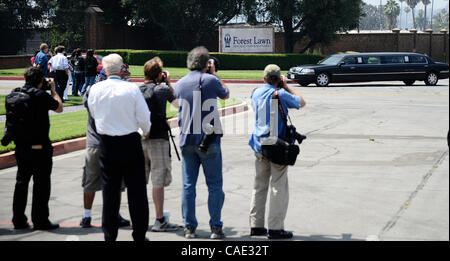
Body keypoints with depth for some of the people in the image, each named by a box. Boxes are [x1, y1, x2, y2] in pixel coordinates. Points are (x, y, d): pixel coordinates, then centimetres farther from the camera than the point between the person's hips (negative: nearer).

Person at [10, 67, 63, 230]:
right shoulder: (41, 95, -16)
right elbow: (59, 108, 1)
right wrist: (53, 90, 12)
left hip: (21, 146, 6)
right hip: (39, 146, -6)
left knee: (21, 181, 14)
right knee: (41, 183, 2)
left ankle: (18, 220, 18)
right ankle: (40, 221, 4)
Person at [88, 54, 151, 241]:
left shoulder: (95, 90, -4)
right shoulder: (132, 89, -12)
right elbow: (144, 118, -7)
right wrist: (146, 131, 13)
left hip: (106, 143, 2)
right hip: (131, 142, -2)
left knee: (109, 191, 9)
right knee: (136, 190, 7)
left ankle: (110, 236, 14)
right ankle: (139, 234, 11)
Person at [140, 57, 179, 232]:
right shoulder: (162, 89, -9)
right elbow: (175, 99, 12)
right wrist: (168, 82, 20)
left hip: (139, 138, 5)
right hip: (157, 139, -5)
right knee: (159, 180, -2)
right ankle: (159, 221, -1)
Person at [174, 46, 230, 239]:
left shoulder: (180, 84, 5)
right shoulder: (211, 80, -6)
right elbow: (226, 95, 13)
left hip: (187, 140, 3)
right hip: (209, 140, -3)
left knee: (188, 185, 8)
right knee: (214, 185, 3)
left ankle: (189, 227, 9)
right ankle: (216, 227, 2)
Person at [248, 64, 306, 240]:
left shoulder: (257, 93, 7)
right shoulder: (281, 94, -11)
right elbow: (301, 102, 2)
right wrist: (287, 88, 7)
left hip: (259, 145, 6)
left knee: (259, 185, 13)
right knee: (278, 187, -2)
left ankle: (256, 225, 15)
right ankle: (275, 228, -3)